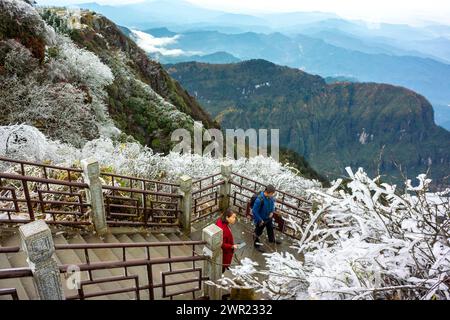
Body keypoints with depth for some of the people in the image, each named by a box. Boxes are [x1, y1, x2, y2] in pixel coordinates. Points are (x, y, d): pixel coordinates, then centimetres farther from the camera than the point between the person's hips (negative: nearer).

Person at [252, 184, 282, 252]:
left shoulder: (271, 197, -16)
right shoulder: (259, 200, -38)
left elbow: (273, 204, 8)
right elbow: (254, 211, -29)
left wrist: (272, 212, -6)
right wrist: (260, 220, -21)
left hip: (269, 218, 7)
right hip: (261, 220, -7)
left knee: (270, 228, 30)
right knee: (258, 232, 14)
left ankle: (272, 239, 58)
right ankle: (257, 245, 37)